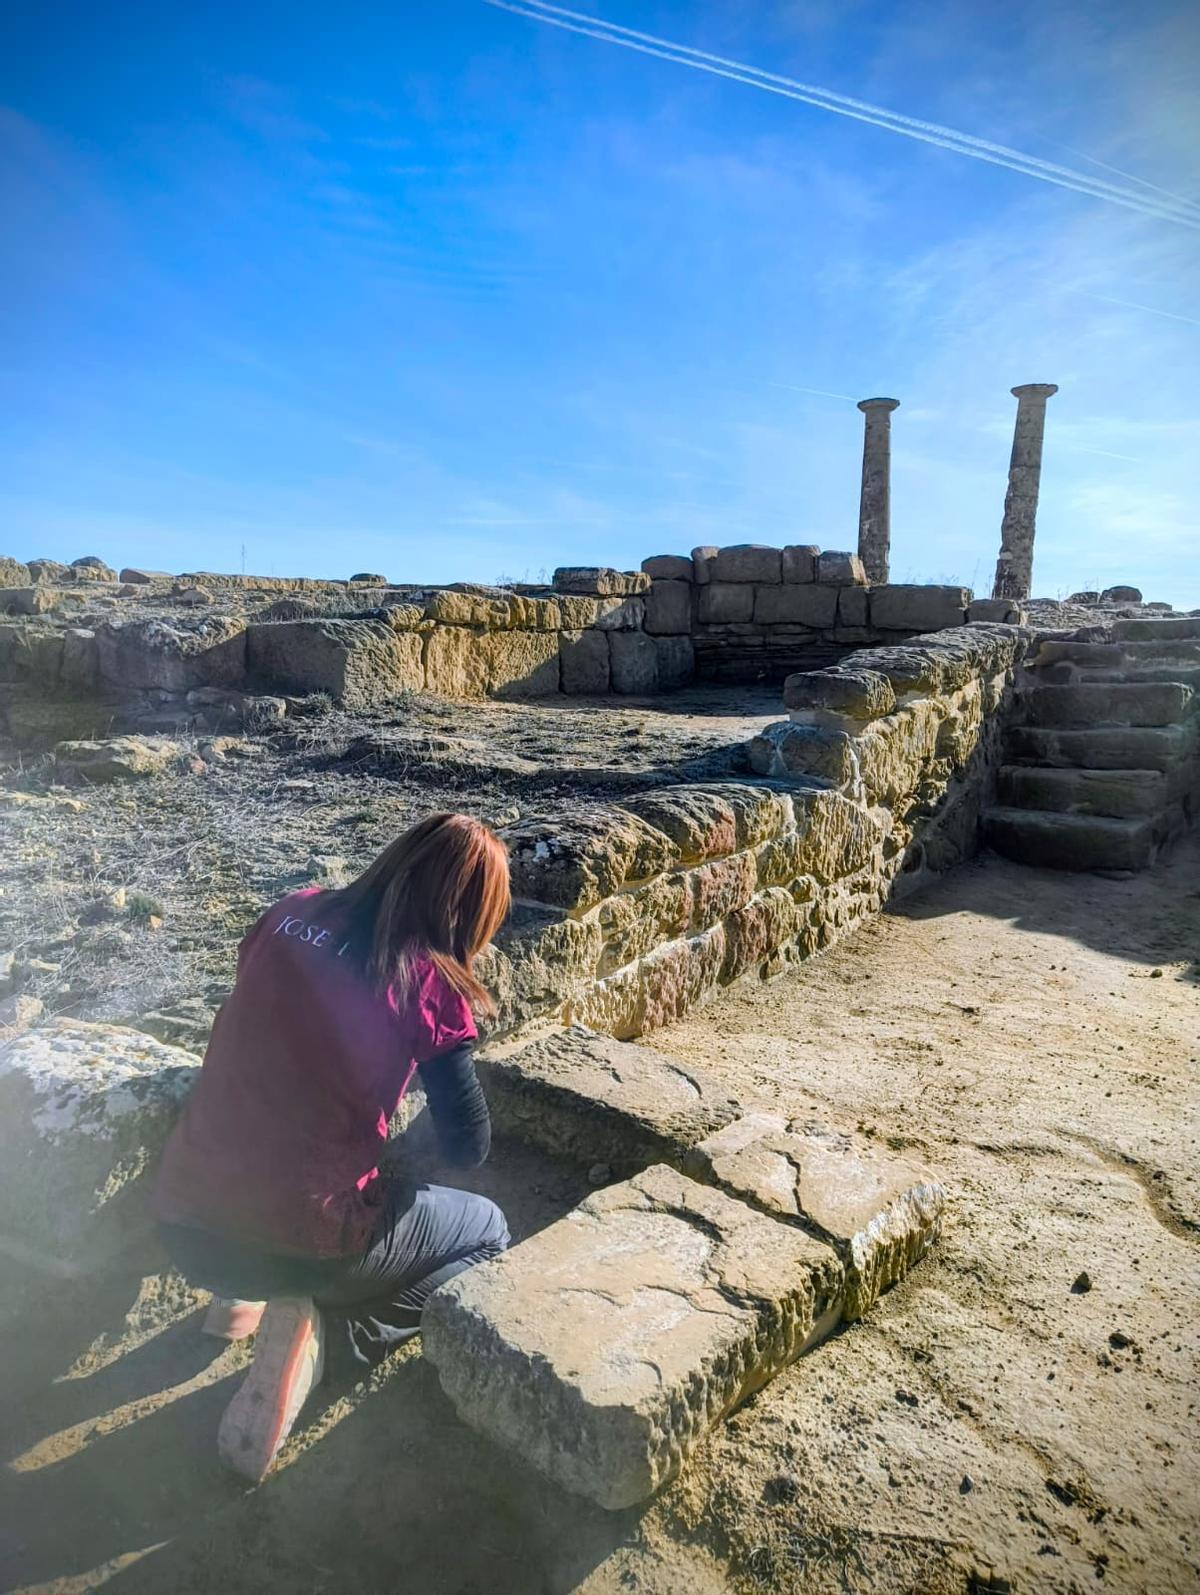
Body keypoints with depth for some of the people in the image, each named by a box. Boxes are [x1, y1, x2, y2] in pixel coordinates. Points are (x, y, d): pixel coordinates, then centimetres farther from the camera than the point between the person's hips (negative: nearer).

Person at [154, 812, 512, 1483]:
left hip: (183, 1225, 6)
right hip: (295, 1245, -5)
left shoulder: (291, 916, -1)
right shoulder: (431, 988, -14)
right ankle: (325, 1334, 3)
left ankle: (248, 1294, 23)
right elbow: (469, 1148, -4)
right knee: (488, 1232, 18)